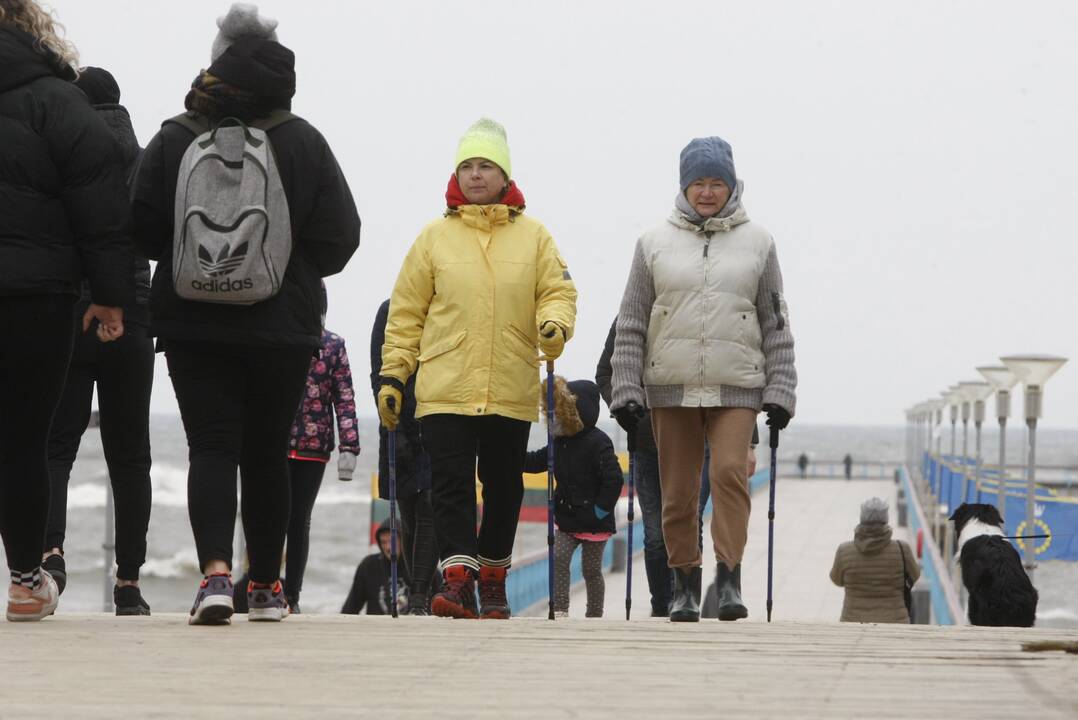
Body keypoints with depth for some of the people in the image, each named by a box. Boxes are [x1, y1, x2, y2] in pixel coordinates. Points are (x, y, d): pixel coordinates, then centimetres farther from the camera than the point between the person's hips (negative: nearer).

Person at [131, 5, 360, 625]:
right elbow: (340, 237, -4)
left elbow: (143, 230, 0)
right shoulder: (302, 142, -5)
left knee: (211, 446, 0)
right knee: (267, 452, 12)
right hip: (283, 327, 0)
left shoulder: (174, 140, -3)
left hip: (192, 324, 0)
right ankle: (267, 586, 20)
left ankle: (216, 572, -20)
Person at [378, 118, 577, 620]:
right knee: (451, 485, -12)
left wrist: (555, 324, -17)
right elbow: (406, 311, 8)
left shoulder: (532, 236, 8)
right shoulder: (435, 237, 7)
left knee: (503, 487, 10)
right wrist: (392, 375, 3)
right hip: (445, 388, -1)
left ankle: (493, 578, 25)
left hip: (512, 392, 1)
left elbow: (557, 291, 6)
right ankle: (458, 581, -17)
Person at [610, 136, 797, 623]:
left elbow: (776, 324, 11)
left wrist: (780, 391, 4)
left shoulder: (756, 243, 9)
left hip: (736, 386, -1)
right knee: (677, 491, 2)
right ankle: (685, 584, 15)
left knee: (729, 471, -19)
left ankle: (729, 579, -16)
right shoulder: (655, 243, 8)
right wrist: (626, 390, 2)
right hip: (671, 386, 1)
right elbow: (631, 324, 9)